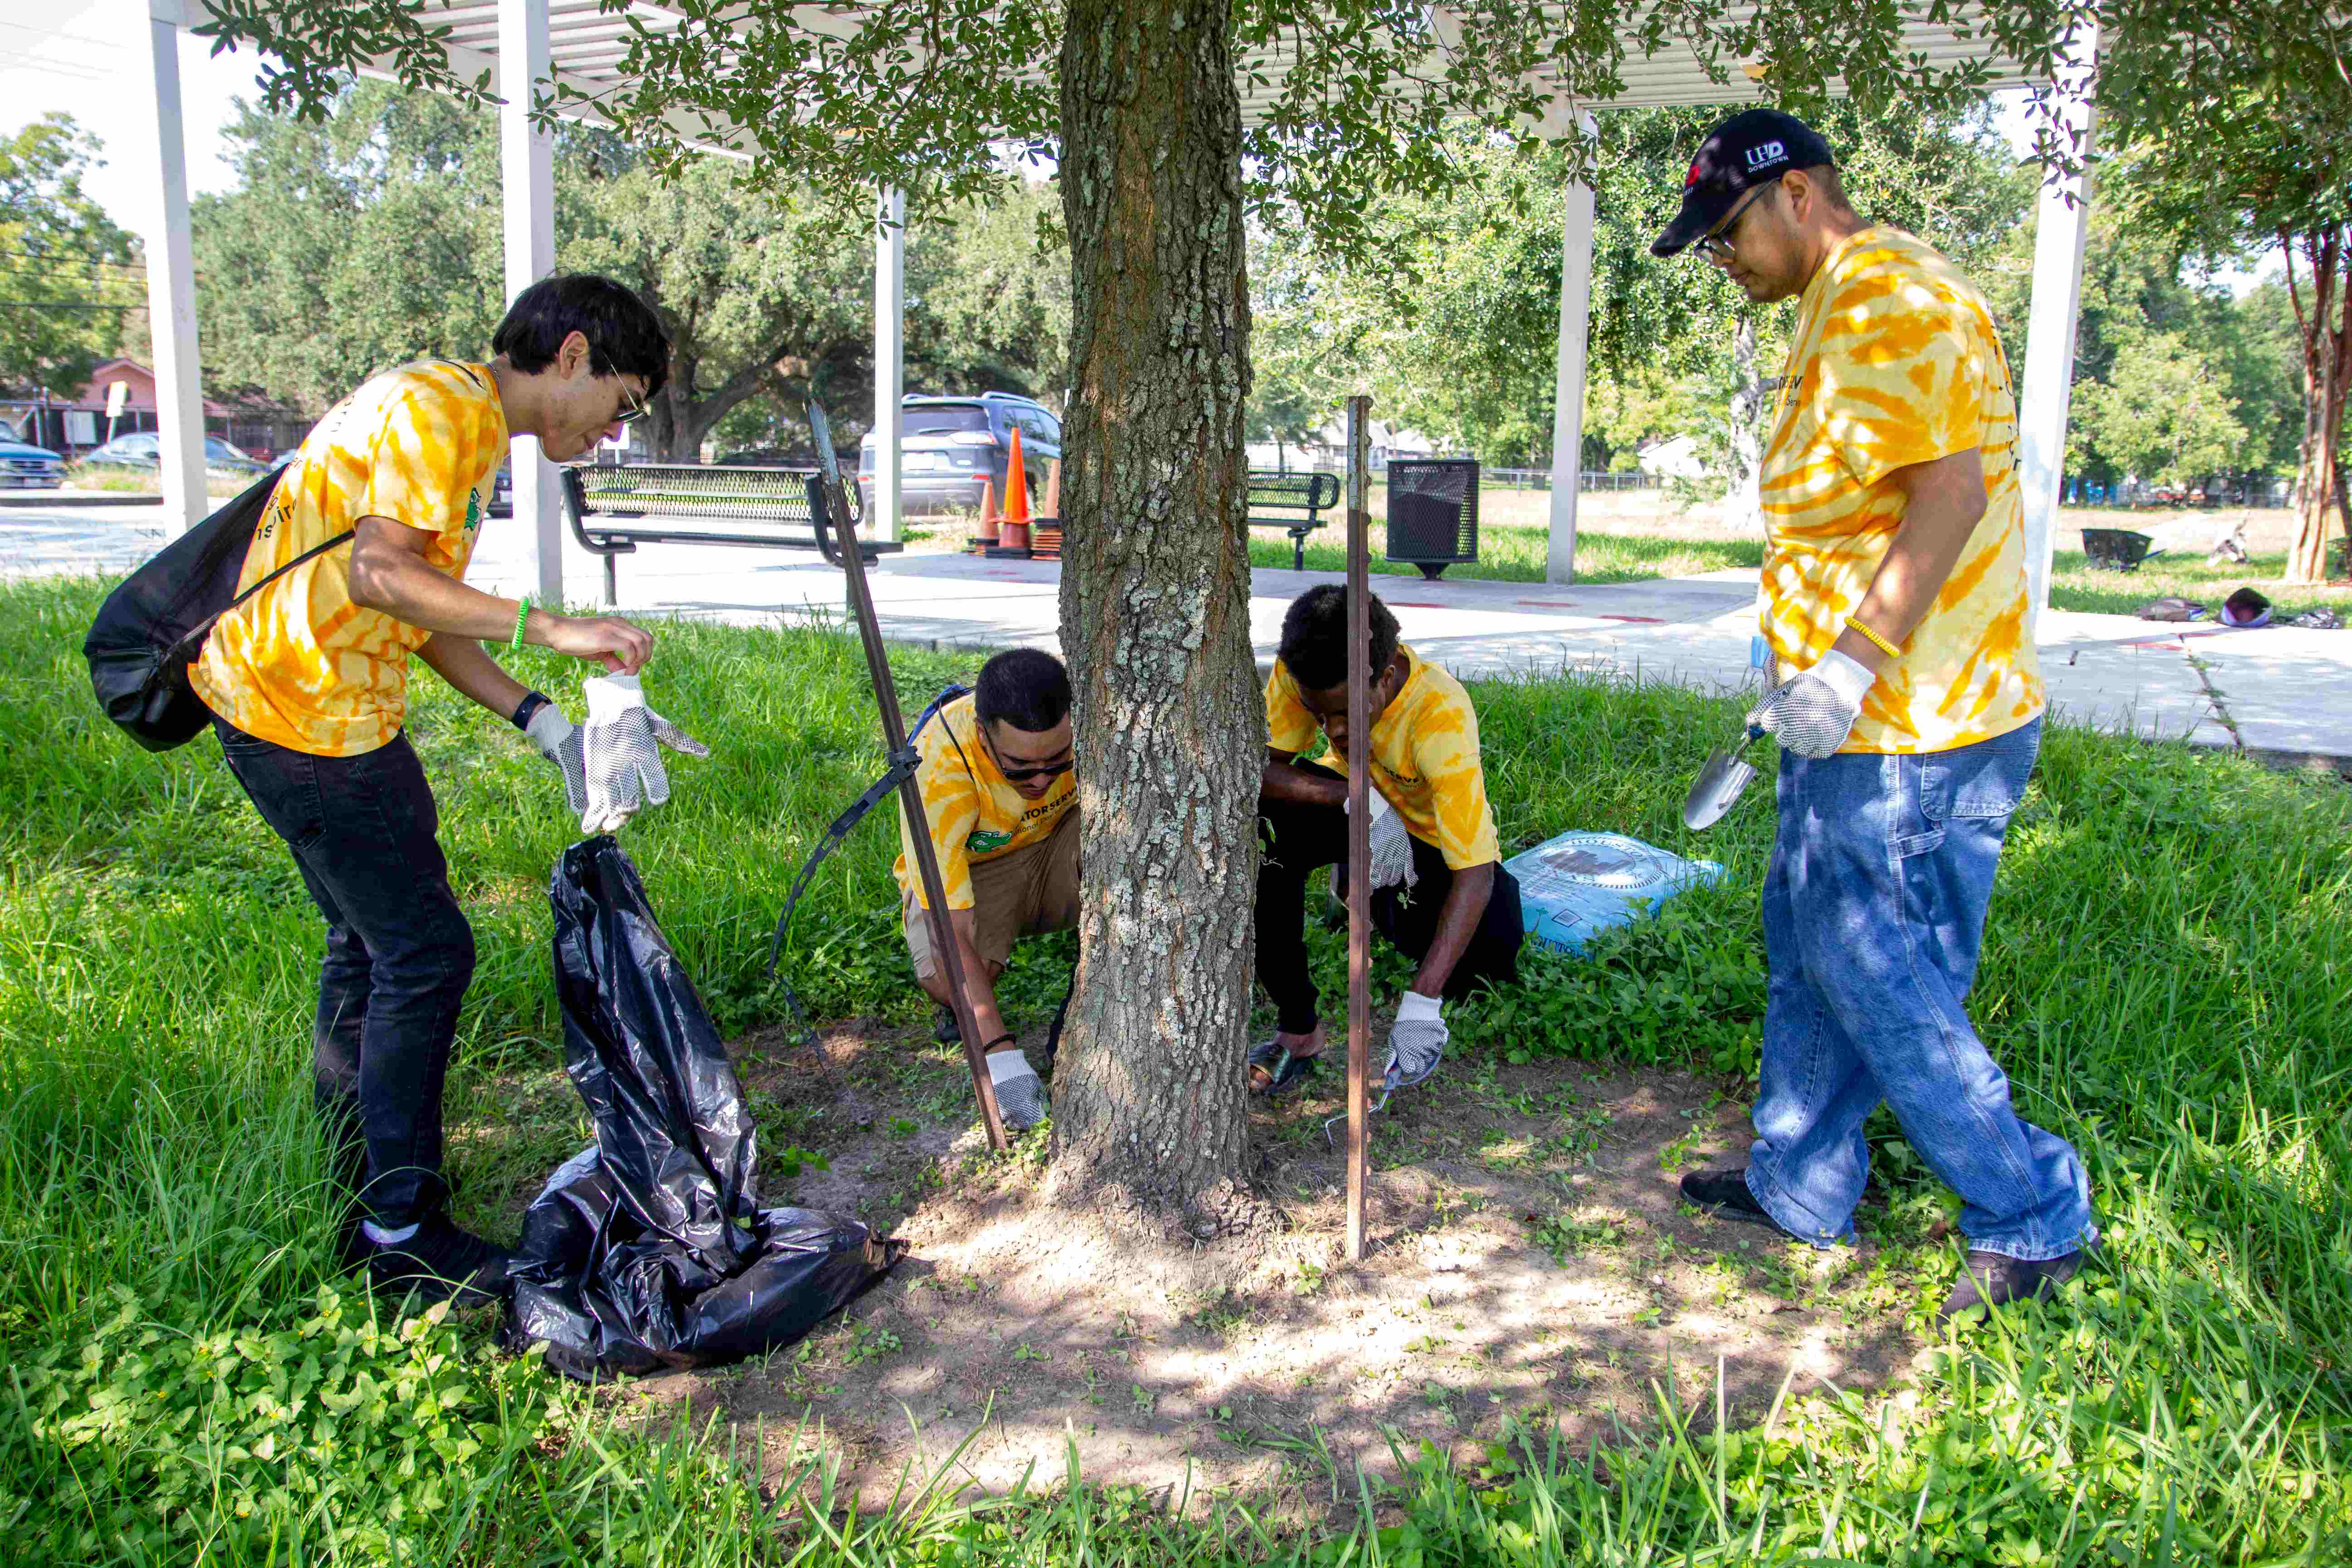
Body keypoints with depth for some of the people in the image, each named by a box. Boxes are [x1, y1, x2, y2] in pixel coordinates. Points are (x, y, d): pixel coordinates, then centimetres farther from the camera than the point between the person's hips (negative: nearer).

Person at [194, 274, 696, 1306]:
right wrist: (550, 629, -26)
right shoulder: (440, 405, -16)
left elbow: (427, 618, 14)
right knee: (426, 952, -5)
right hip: (305, 714, -11)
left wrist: (544, 725, 5)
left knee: (369, 940, 19)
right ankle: (397, 1234, 7)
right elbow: (380, 573, -27)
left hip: (331, 707, 11)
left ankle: (352, 1198, 33)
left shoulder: (472, 428, 16)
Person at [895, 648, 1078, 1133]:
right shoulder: (938, 769, -35)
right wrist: (1003, 1056, -43)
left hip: (1056, 852, 3)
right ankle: (968, 1011, 4)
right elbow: (951, 932, -36)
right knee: (944, 977, -35)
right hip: (968, 873, -2)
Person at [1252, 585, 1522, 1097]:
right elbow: (1260, 767, -23)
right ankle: (1298, 1027, -14)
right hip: (1355, 800, 2)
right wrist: (1359, 800, -39)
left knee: (1494, 944, -28)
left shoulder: (1442, 715, -37)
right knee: (1260, 829, -30)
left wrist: (1421, 1005, -46)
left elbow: (1475, 876, -40)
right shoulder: (1301, 672, -26)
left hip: (1430, 839, -2)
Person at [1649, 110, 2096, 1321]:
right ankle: (1797, 1186, 31)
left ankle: (2035, 1218, 12)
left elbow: (1951, 491, -25)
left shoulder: (1889, 301, -15)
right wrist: (1810, 668, 25)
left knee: (1878, 983, -3)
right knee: (1806, 952, 17)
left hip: (1910, 733, -11)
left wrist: (1852, 659, -27)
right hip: (1860, 721, 11)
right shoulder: (1842, 312, 19)